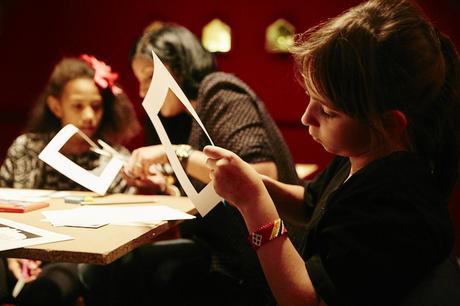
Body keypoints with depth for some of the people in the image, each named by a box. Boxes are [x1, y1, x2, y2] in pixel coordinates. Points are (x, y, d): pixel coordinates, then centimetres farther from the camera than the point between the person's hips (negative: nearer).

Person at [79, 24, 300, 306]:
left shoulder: (218, 90, -8)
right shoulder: (197, 115, 18)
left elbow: (264, 176, -23)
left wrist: (176, 153, -22)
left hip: (247, 269, -8)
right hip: (220, 252, 8)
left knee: (110, 270, -18)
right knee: (95, 268, -3)